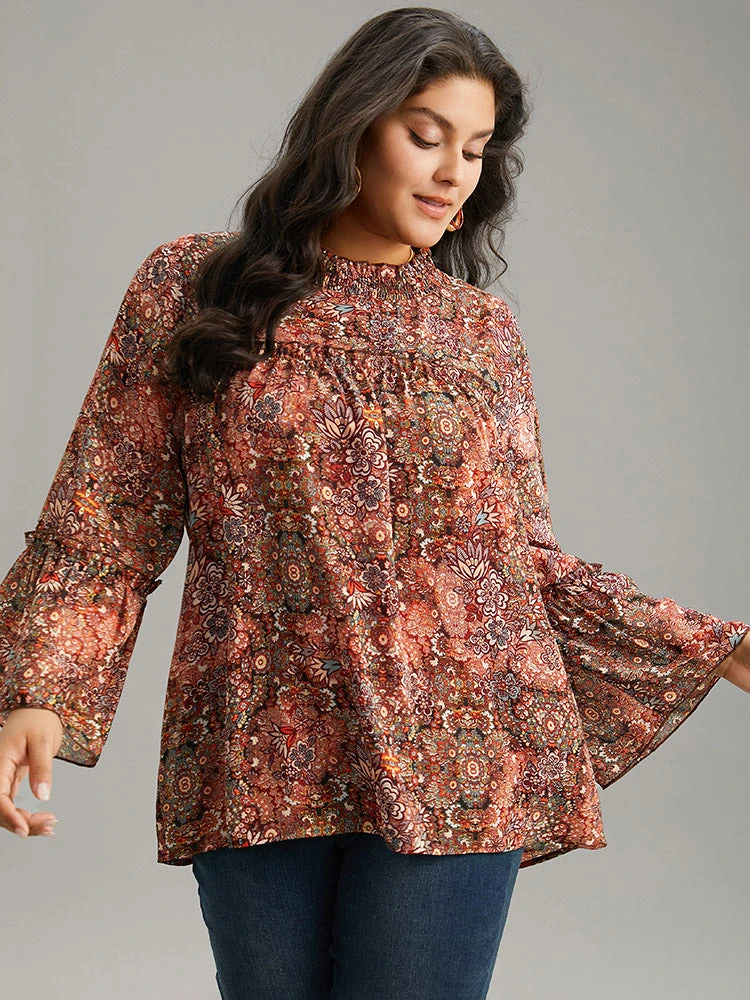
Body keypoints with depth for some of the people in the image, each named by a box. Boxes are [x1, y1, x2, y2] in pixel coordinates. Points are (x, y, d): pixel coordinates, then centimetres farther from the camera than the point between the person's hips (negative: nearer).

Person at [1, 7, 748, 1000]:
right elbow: (106, 524, 3)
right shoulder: (190, 287, 6)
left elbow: (526, 560, 12)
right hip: (257, 766, 0)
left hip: (449, 767, 1)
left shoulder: (486, 333, 10)